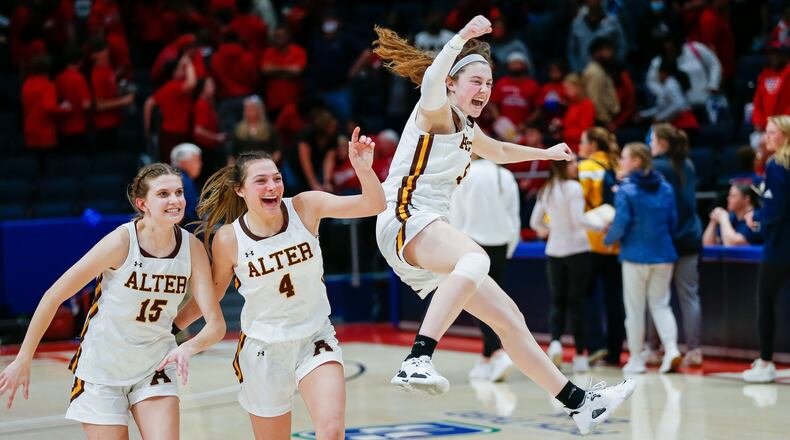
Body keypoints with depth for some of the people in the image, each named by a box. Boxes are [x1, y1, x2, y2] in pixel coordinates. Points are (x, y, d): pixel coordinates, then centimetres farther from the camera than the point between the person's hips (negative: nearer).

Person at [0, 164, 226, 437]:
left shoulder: (192, 248, -10)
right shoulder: (122, 242, -21)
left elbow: (216, 325, -11)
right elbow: (54, 296, -15)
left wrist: (189, 347, -33)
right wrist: (23, 361, -12)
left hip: (155, 366, 3)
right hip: (102, 369, -3)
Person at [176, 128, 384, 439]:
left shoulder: (305, 207, -12)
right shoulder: (228, 239, -13)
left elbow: (374, 205, -19)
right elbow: (210, 295, 4)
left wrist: (363, 169, -37)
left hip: (315, 339, 0)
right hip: (263, 349, 0)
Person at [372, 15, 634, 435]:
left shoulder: (466, 128, 23)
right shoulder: (436, 111, -5)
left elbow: (498, 151, 46)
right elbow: (431, 80, -31)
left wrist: (546, 152, 55)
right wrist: (462, 37, -43)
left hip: (430, 238, 10)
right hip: (405, 222, -10)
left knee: (508, 318, 10)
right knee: (475, 258, -41)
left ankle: (579, 403, 16)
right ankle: (416, 361, -54)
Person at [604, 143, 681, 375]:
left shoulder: (626, 190, -12)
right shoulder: (665, 188, 3)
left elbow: (620, 224, -15)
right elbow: (673, 221, 7)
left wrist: (608, 239, 4)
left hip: (635, 255, -4)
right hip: (663, 255, 4)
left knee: (635, 308, 7)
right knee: (661, 304, 13)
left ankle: (636, 359, 12)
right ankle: (671, 348, -7)